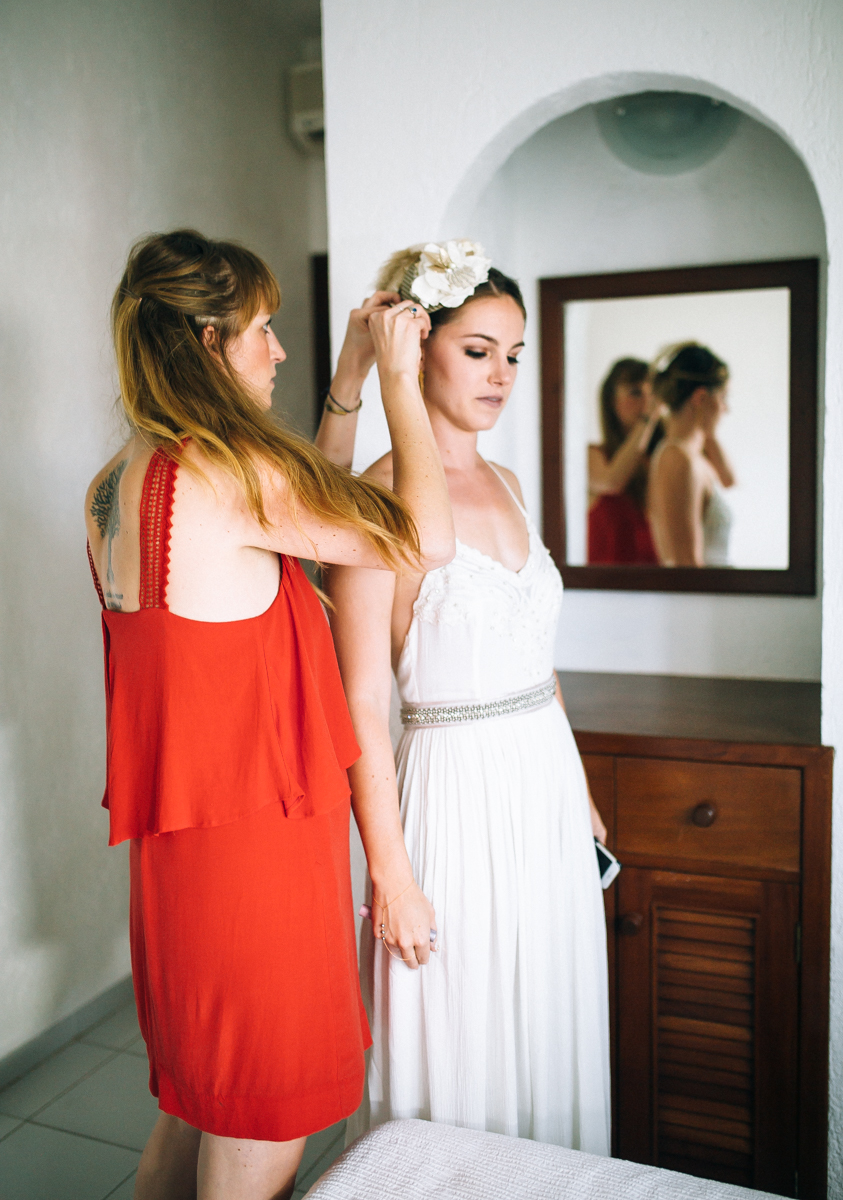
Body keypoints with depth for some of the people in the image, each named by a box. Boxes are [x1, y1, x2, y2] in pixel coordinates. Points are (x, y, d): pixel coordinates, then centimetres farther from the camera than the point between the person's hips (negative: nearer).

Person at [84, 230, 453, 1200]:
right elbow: (426, 538, -19)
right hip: (253, 850, -9)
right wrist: (396, 376, -8)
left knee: (190, 1116, 26)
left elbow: (301, 509, 17)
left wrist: (347, 386, 17)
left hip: (176, 843, 9)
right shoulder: (220, 467, -21)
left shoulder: (114, 487, 7)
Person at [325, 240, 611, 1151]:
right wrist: (390, 873, -15)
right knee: (461, 1053, 10)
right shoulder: (379, 497, -14)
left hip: (548, 780, 7)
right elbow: (362, 706, -16)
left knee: (549, 1037, 20)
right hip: (456, 792, -7)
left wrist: (579, 792, 17)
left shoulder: (503, 483, 9)